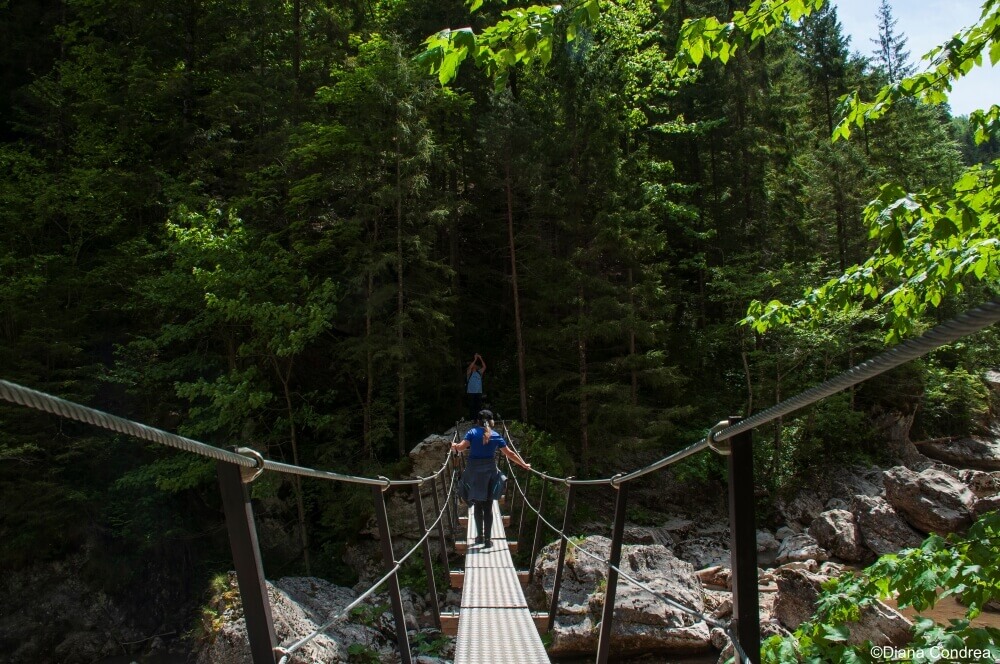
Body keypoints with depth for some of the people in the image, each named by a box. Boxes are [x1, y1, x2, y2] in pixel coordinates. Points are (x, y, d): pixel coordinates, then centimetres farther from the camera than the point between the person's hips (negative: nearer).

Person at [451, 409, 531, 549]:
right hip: (490, 472, 1)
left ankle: (480, 536, 18)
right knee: (488, 507, 3)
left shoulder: (473, 432, -1)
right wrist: (524, 465, 11)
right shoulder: (496, 435, 3)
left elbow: (461, 446, -14)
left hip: (474, 473, 0)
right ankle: (487, 539, 1)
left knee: (477, 505, 14)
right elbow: (509, 453, 3)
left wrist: (454, 446, 8)